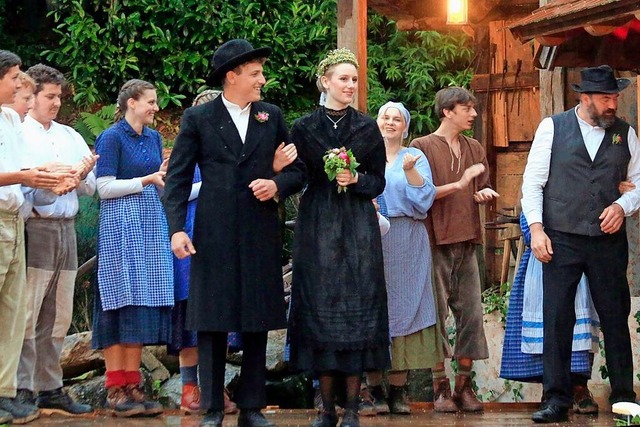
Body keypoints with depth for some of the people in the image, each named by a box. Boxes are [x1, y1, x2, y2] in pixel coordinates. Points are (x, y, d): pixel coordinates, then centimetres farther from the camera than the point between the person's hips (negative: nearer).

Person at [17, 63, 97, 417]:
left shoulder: (70, 136, 19)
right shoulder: (18, 133, -1)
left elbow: (91, 188, 17)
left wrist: (81, 176, -4)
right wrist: (54, 183, -18)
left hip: (66, 229, 7)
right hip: (35, 227, -7)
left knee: (56, 318, 9)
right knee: (27, 316, -8)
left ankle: (50, 389, 14)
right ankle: (21, 390, -7)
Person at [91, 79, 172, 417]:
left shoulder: (153, 138, 14)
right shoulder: (112, 138, -6)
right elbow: (105, 188, -12)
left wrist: (164, 176, -1)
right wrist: (147, 180, -15)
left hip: (150, 225, 7)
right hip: (121, 224, -7)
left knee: (144, 304, 4)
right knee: (121, 303, -7)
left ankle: (132, 386, 7)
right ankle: (115, 390, -5)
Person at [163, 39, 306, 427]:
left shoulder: (272, 116, 10)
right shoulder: (198, 119, 3)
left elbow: (299, 169, 13)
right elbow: (178, 177, 1)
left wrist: (278, 184, -9)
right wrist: (177, 228, -9)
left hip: (261, 235, 3)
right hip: (214, 234, -2)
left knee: (258, 323, 6)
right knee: (212, 324, 0)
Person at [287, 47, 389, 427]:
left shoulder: (368, 128, 7)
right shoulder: (304, 128, 5)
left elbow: (378, 182, 6)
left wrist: (356, 179, -11)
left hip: (358, 229, 0)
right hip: (317, 228, 0)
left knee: (357, 307, -4)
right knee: (321, 307, -2)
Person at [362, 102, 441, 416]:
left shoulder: (415, 157, 10)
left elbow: (424, 200, -2)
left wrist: (410, 171, -14)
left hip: (406, 245, 0)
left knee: (402, 307, -2)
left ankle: (398, 391, 0)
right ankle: (374, 389, 2)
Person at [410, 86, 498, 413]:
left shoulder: (474, 149, 17)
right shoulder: (423, 147, 0)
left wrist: (483, 193, 1)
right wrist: (459, 184, -14)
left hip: (466, 241, 5)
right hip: (435, 241, -5)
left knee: (471, 313, 0)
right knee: (437, 314, -4)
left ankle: (464, 385, 7)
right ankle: (440, 387, 1)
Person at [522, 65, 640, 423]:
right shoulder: (552, 128, 1)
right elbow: (533, 182, 0)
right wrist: (536, 229, -9)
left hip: (609, 242, 2)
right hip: (562, 240, -2)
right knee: (557, 319, -2)